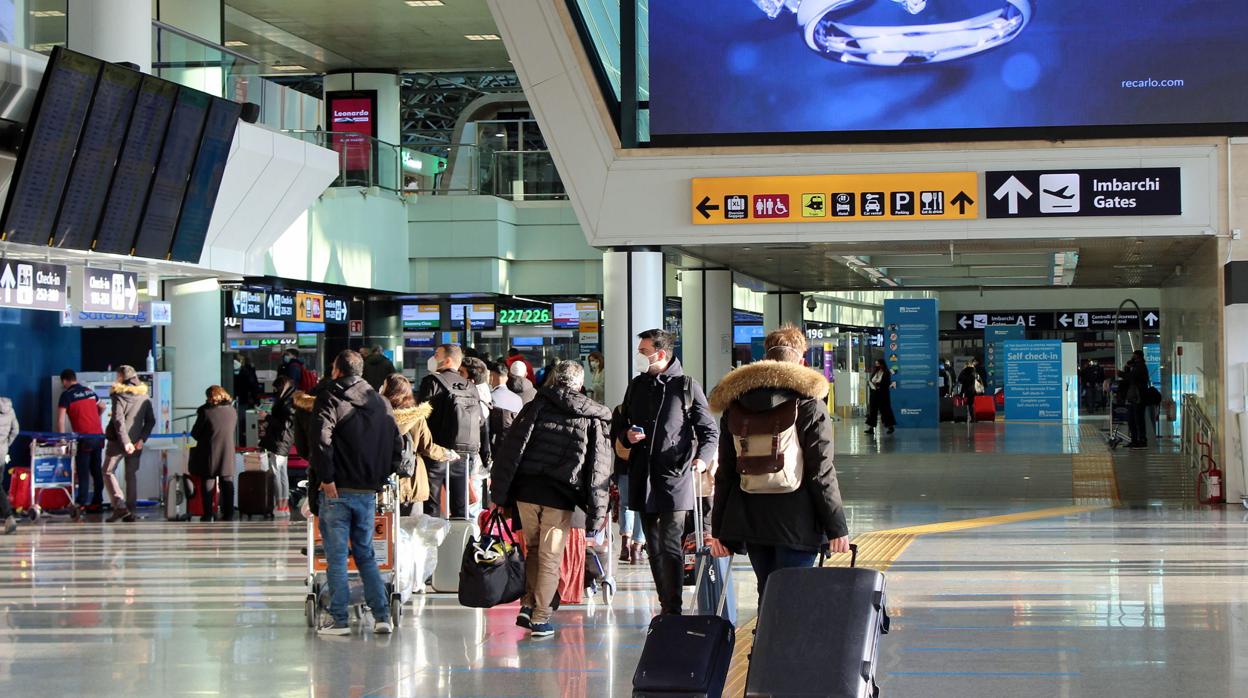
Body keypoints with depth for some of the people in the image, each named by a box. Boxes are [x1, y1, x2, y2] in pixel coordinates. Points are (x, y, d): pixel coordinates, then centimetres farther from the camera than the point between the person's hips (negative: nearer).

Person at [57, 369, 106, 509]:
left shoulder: (66, 395, -4)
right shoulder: (90, 391, 14)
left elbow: (61, 420, -9)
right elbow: (102, 407, 30)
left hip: (84, 437, -6)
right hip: (99, 435, 6)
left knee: (83, 472, -3)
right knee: (97, 470, 10)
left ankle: (82, 503, -4)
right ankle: (97, 501, 11)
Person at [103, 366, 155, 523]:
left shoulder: (119, 395, -10)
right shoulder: (145, 397, 7)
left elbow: (118, 420, -18)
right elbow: (151, 421, 5)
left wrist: (125, 442, -19)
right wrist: (142, 439, 1)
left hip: (117, 441, -5)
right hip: (136, 442, 5)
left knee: (108, 472, 6)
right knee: (131, 475, 13)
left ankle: (119, 505, -10)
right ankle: (130, 512, 11)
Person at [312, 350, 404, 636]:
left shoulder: (330, 399, -6)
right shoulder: (381, 403, 11)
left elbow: (322, 440, -19)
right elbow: (397, 445, 11)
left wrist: (327, 479, -15)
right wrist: (382, 477, 14)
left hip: (338, 491, -5)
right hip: (369, 492, 5)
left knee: (336, 556, 1)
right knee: (366, 554, 14)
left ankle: (339, 619, 2)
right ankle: (382, 616, 7)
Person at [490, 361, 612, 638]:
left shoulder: (535, 407, 7)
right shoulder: (594, 419, 7)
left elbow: (511, 451, 2)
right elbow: (599, 468, 3)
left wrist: (501, 495, 4)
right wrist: (597, 511, 3)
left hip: (526, 490, 1)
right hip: (561, 496, -1)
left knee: (533, 548, 21)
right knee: (550, 558, 7)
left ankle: (528, 605, 12)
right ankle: (540, 618, 8)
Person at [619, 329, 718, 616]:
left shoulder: (687, 386, -1)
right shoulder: (637, 386, 15)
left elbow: (710, 431, 0)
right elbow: (624, 425, 26)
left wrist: (702, 457, -18)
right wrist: (627, 436, 3)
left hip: (675, 477, -6)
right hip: (643, 479, 6)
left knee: (670, 546, -11)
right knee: (654, 548, 9)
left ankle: (673, 610, -9)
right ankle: (665, 606, 17)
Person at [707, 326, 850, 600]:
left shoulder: (734, 406, 8)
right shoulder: (809, 406, -5)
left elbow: (725, 474, 9)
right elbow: (821, 473, -8)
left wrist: (719, 528, 12)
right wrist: (837, 526, -4)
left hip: (751, 523, 4)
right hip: (796, 525, -4)